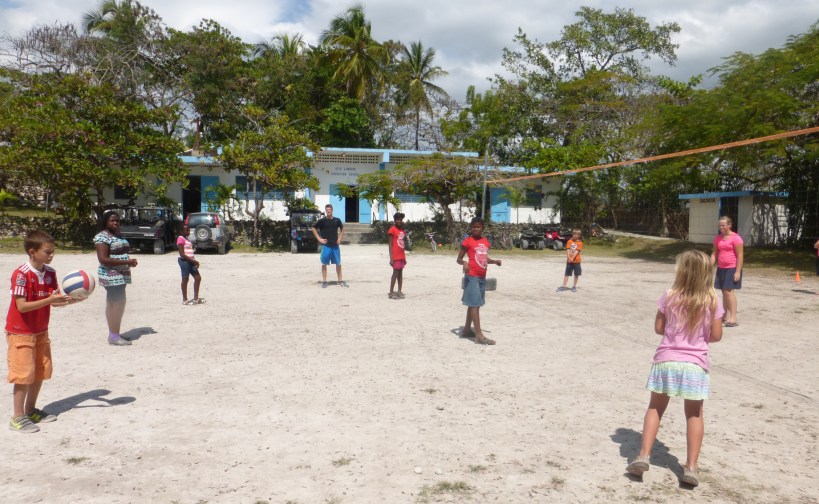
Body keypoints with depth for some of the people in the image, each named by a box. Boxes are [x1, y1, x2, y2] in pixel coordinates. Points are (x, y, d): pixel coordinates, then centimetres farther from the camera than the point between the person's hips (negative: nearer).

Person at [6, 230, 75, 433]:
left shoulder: (50, 273, 0)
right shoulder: (21, 274, -21)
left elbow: (54, 301, 0)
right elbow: (21, 306, -25)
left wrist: (71, 299, -17)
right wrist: (49, 299, -32)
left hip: (41, 331, 7)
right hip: (21, 332, -7)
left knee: (41, 372, 13)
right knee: (24, 374, -4)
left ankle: (31, 410, 29)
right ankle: (18, 418, 9)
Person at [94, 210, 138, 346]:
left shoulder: (117, 235, 17)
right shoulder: (102, 236, -12)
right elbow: (103, 259, -19)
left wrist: (129, 262, 7)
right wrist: (126, 262, -20)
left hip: (120, 276, 9)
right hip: (111, 276, -9)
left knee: (118, 303, 11)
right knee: (116, 304, -9)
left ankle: (115, 334, 19)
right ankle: (113, 336, -3)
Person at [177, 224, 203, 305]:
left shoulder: (187, 239, 18)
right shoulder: (181, 239, -11)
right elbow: (182, 254, -18)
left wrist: (195, 261, 10)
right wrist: (193, 261, -18)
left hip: (191, 261, 9)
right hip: (184, 261, -9)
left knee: (198, 278, 8)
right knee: (185, 279, -1)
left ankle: (195, 298, 15)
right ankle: (185, 300, 8)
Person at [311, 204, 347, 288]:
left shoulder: (337, 220, 5)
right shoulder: (321, 221, -3)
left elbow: (342, 228, 20)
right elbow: (314, 228, 3)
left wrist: (340, 238, 7)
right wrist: (319, 239, -4)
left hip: (335, 245, 2)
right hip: (325, 245, -2)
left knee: (338, 263, 6)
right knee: (324, 263, 2)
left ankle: (340, 281, 13)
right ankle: (324, 281, 10)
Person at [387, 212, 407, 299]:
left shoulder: (402, 230, 14)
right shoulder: (392, 229, -8)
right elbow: (390, 244, -11)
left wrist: (404, 257, 16)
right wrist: (391, 258, -16)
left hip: (401, 256, 7)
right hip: (395, 256, -7)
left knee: (400, 273, 8)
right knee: (395, 273, -6)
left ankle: (399, 292, 13)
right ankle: (391, 293, 0)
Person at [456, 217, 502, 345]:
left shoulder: (485, 241, 11)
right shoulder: (467, 241, -7)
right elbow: (458, 259, -5)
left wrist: (494, 261, 5)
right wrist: (464, 263, -26)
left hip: (482, 277, 7)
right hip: (472, 276, -7)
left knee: (474, 304, 14)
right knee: (475, 304, -9)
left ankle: (467, 330, 25)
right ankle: (479, 335, -11)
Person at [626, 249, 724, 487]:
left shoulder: (669, 296, -5)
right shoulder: (712, 300, -5)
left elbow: (658, 328, 0)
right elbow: (716, 335, -2)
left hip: (666, 360, 0)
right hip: (695, 364, 0)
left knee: (655, 408, 15)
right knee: (694, 415, 14)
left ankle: (643, 456, 8)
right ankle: (691, 466, 11)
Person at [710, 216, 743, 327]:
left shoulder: (735, 238, -10)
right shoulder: (717, 238, 11)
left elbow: (740, 255, -12)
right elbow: (714, 253, 13)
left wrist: (738, 272, -16)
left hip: (732, 268, -7)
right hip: (721, 268, 7)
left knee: (729, 291, -13)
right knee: (724, 292, 10)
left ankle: (733, 318, -13)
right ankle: (726, 316, 19)